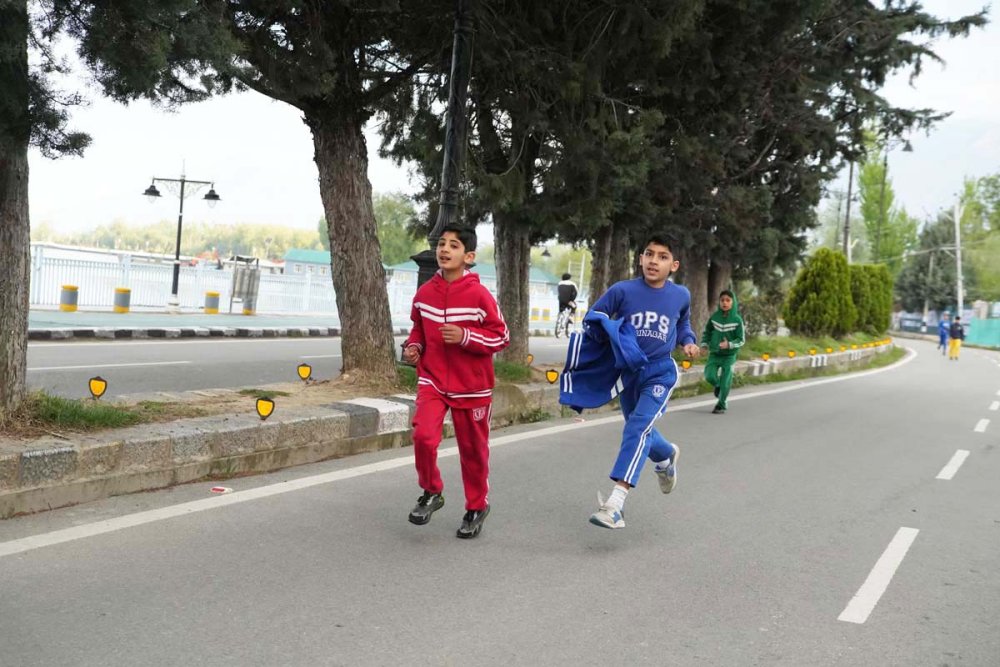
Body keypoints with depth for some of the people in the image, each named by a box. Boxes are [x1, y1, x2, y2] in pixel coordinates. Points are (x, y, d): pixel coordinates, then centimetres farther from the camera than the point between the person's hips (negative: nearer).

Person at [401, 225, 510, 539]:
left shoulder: (479, 295, -13)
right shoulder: (425, 292, -1)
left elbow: (501, 337, -9)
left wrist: (465, 336, -22)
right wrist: (413, 347, -3)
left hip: (472, 387, -2)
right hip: (432, 381, 2)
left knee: (473, 449, 9)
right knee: (423, 435, -18)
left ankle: (477, 507, 31)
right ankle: (431, 492, 9)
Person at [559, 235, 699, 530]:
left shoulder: (681, 295, -2)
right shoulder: (622, 290, -9)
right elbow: (592, 317, -3)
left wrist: (689, 341, 0)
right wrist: (605, 331, -23)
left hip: (660, 372, -2)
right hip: (627, 371, 2)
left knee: (638, 427, -23)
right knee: (639, 432, 19)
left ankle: (615, 505, -29)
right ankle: (667, 455, 57)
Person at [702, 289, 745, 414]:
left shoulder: (737, 320, -10)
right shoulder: (714, 317, -2)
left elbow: (741, 339, -7)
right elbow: (707, 332, 13)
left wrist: (729, 344, -24)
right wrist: (704, 345, 2)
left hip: (729, 355, -2)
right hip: (714, 353, 2)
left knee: (725, 382, -1)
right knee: (710, 376, -14)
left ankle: (721, 406, 19)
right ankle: (718, 385, 23)